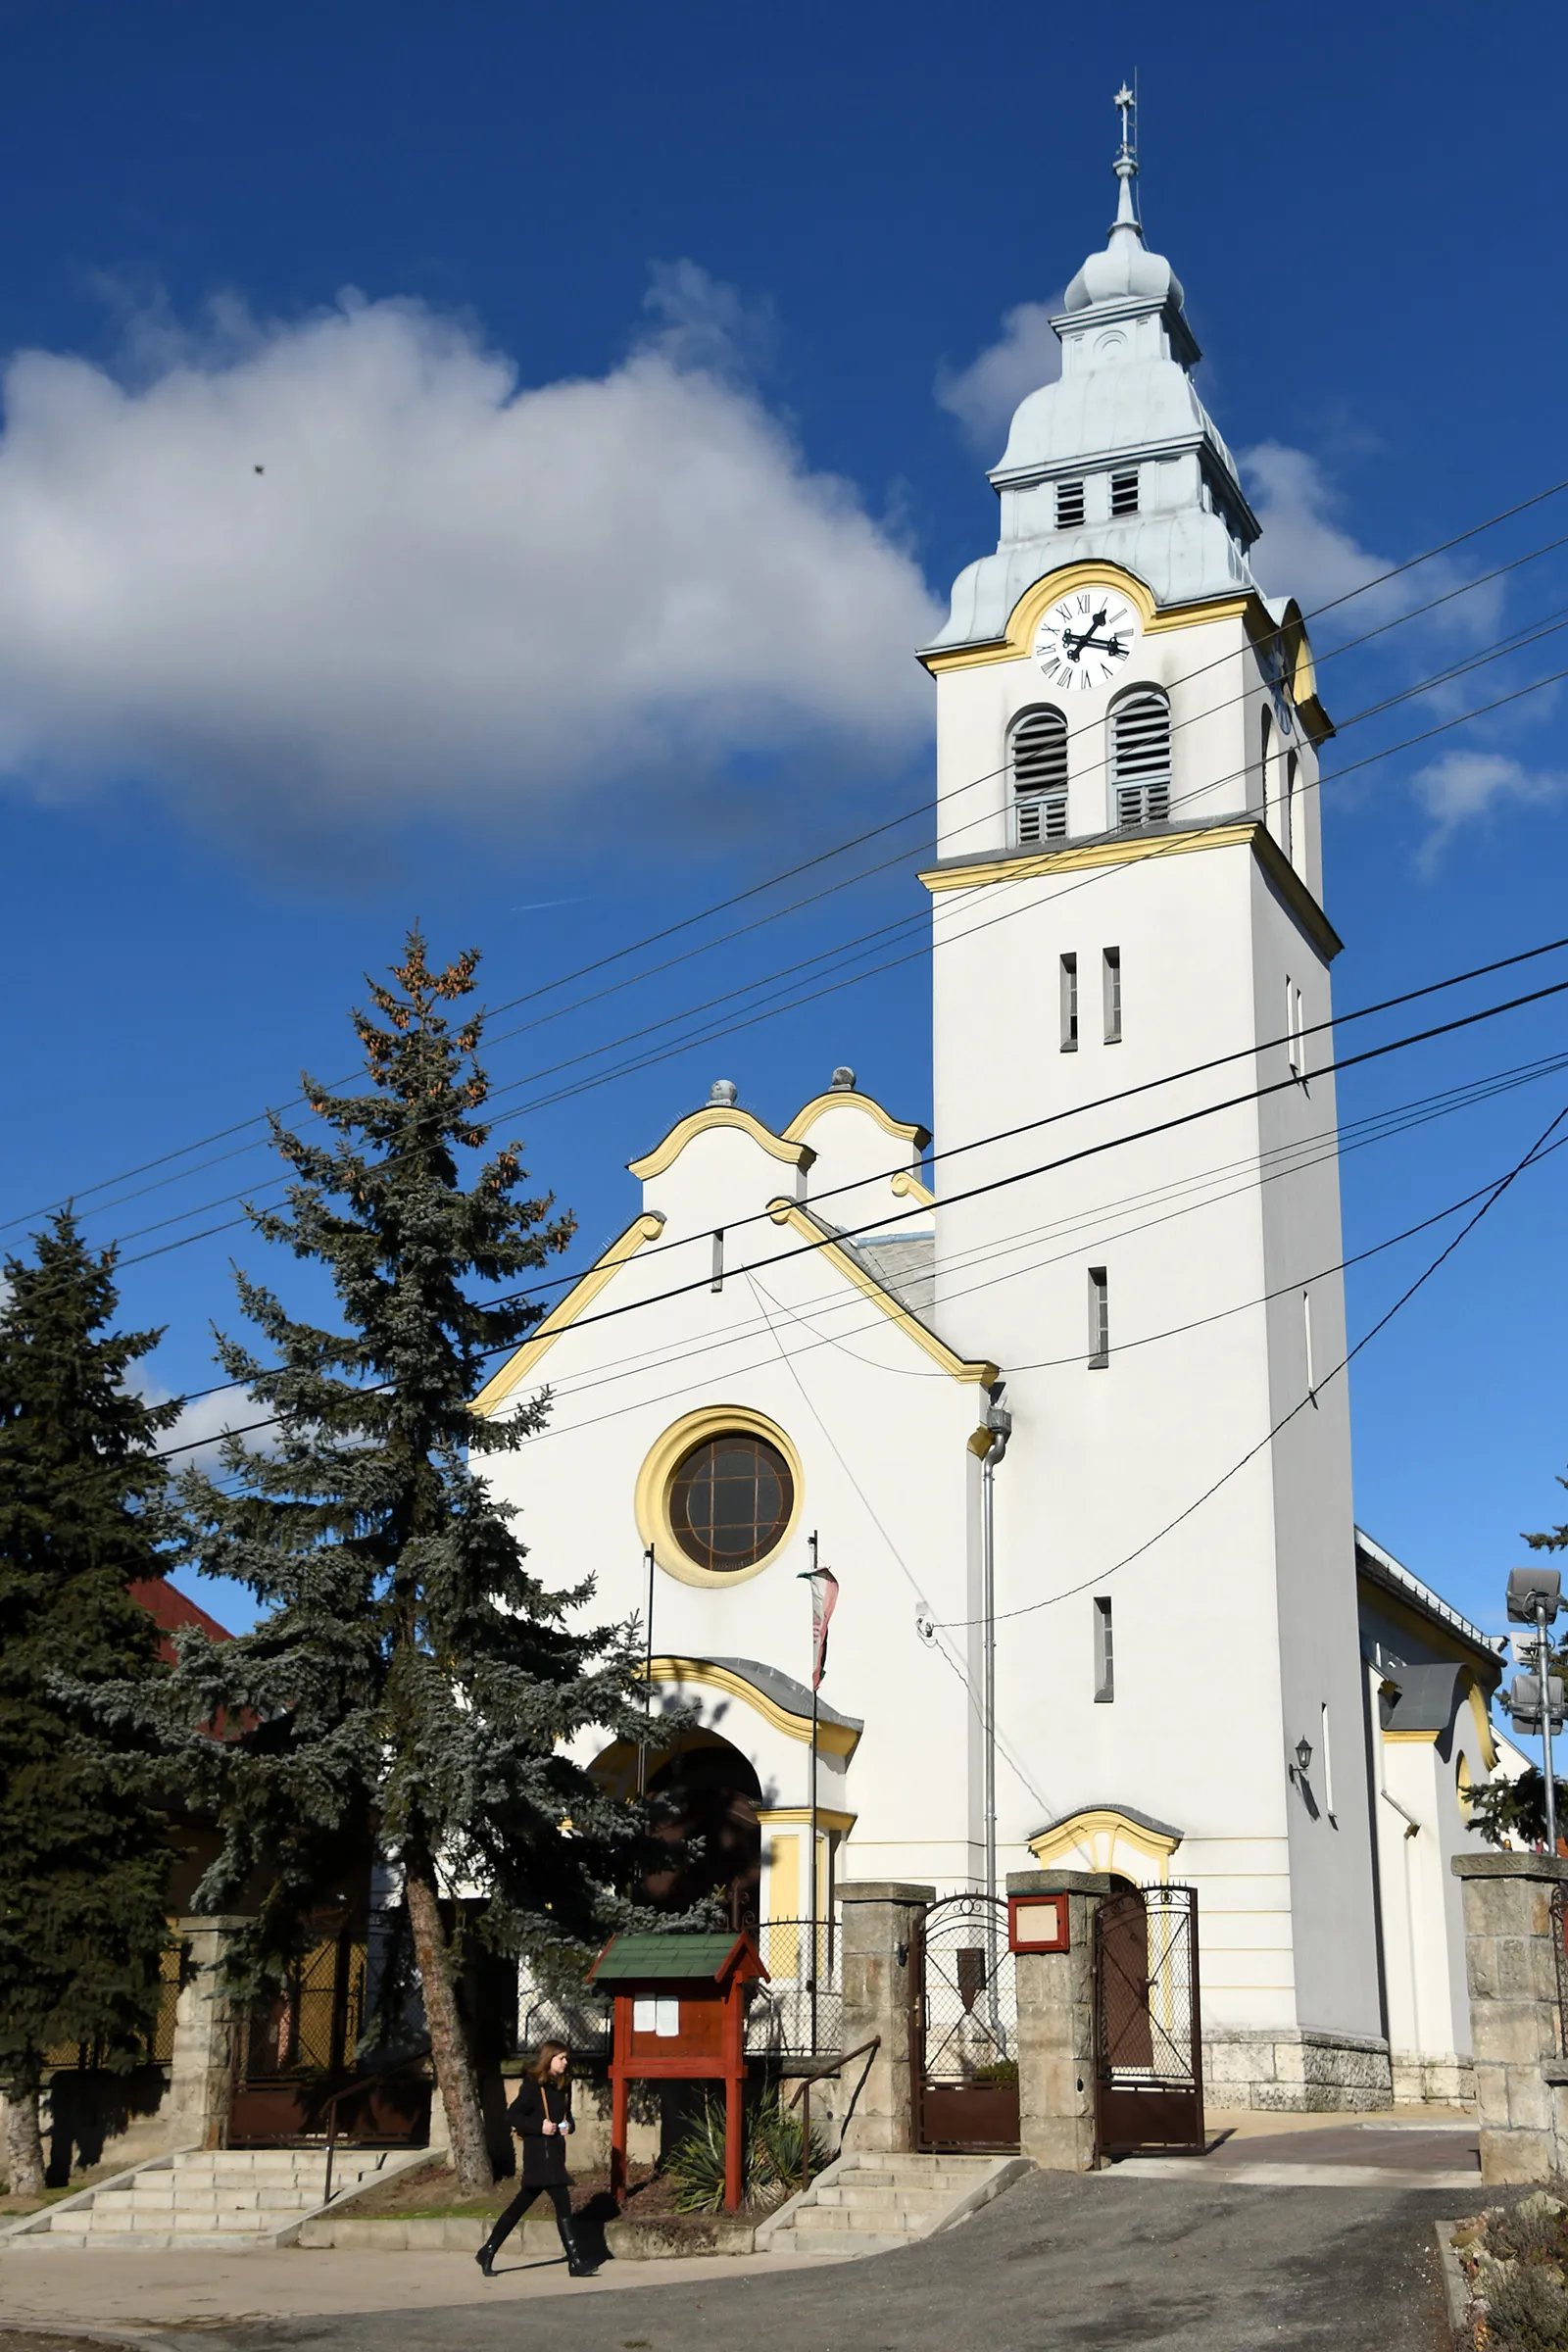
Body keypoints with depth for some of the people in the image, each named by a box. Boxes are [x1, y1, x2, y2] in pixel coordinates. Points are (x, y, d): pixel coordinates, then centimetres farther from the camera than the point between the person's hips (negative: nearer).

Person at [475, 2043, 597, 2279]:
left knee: (521, 2204, 12)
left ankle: (487, 2253, 20)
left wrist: (568, 2126, 2)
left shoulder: (563, 2086, 12)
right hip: (539, 2151, -8)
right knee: (562, 2203, -11)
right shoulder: (533, 2085, -11)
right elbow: (512, 2115, -14)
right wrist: (539, 2126, -23)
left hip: (555, 2151, 8)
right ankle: (576, 2262, -8)